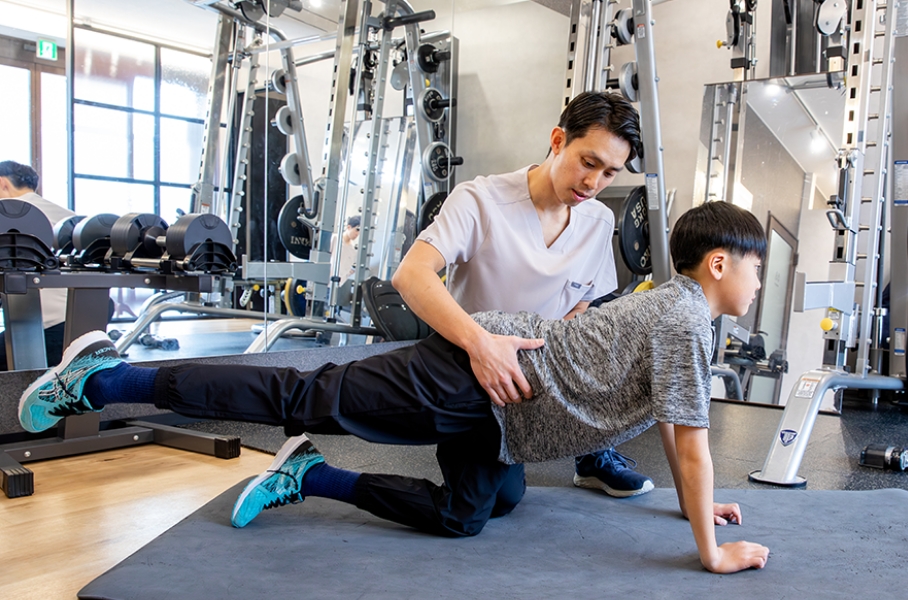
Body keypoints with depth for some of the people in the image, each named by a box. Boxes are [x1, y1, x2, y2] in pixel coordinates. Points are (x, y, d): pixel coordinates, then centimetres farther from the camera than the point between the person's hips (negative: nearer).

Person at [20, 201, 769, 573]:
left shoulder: (673, 309, 17)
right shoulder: (686, 320, -13)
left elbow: (666, 421, 26)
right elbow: (693, 443, -14)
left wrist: (694, 502, 28)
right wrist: (712, 552, -5)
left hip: (491, 405, 9)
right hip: (475, 372, -9)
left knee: (462, 514, 16)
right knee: (306, 399, -5)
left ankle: (307, 477, 18)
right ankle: (103, 377, 6)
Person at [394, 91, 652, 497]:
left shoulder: (600, 223, -5)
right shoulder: (480, 201, -21)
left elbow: (585, 310, 1)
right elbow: (410, 275, -34)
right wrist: (479, 342, -50)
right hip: (469, 367, -4)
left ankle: (594, 455, 4)